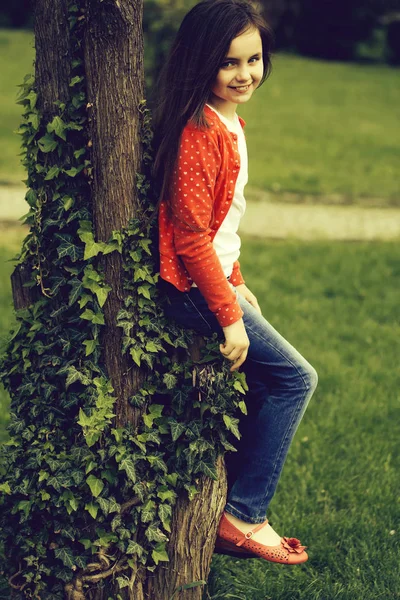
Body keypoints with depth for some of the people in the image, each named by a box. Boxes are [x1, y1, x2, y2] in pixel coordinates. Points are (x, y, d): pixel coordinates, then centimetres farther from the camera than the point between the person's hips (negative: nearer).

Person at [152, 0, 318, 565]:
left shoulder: (228, 121, 8)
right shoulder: (200, 132, -22)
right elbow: (191, 238, -24)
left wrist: (236, 285, 18)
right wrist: (230, 316, -21)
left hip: (212, 276, 9)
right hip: (190, 287, -9)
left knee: (269, 381, 14)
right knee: (295, 377, -4)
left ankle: (237, 504, 22)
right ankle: (243, 517, 2)